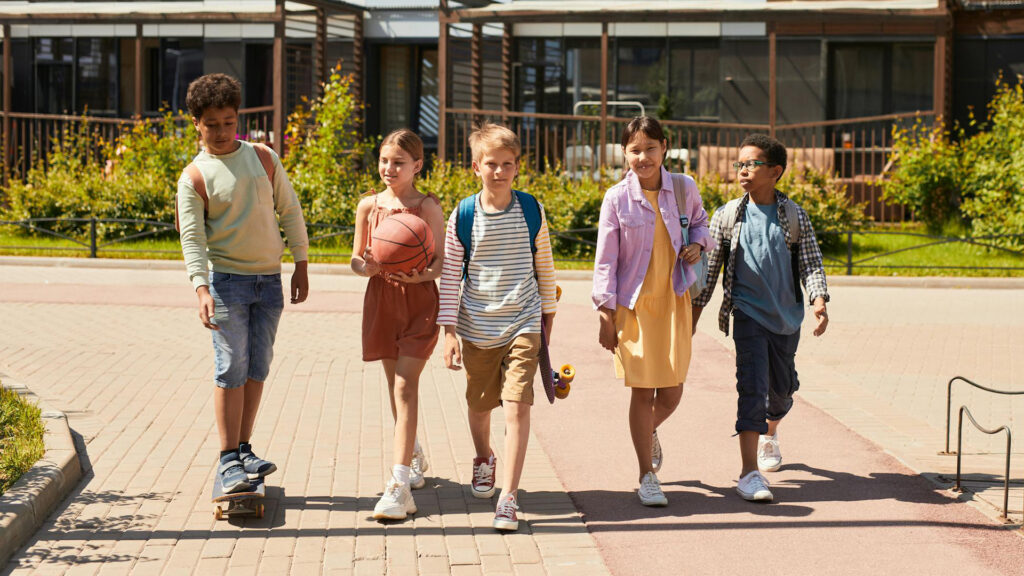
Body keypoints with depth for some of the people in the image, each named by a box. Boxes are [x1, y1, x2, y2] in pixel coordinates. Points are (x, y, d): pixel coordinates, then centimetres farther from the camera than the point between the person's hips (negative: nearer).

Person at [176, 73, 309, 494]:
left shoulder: (263, 157, 7)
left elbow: (290, 211, 12)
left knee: (257, 369, 8)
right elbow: (191, 237, -10)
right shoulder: (194, 178, -4)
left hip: (269, 280, 4)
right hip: (226, 280, -4)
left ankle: (244, 450, 18)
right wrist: (201, 288, -23)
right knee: (231, 369, -8)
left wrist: (301, 264, 8)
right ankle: (228, 461, -2)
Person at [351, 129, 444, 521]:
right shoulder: (369, 205, 6)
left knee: (405, 386, -14)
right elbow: (356, 258, 11)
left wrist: (421, 275, -28)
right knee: (395, 385, 16)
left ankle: (400, 484, -18)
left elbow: (441, 260, -8)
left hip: (419, 300, -4)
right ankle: (414, 456, 40)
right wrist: (366, 267, -12)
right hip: (382, 297, 5)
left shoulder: (428, 207, -5)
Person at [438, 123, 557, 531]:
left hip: (523, 324, -1)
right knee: (479, 403, 17)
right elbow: (450, 275, 0)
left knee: (517, 406, -13)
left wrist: (547, 312, 18)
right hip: (477, 326, 1)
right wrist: (449, 331, -4)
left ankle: (508, 498, -12)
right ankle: (483, 459, 48)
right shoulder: (464, 216, -4)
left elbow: (544, 265, 12)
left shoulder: (531, 210, -1)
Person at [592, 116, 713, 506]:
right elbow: (606, 260, -3)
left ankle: (650, 432, 40)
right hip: (633, 304, -2)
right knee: (642, 390, 0)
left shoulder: (684, 188, -1)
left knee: (672, 392, 3)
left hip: (674, 300, 2)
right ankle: (647, 476, 15)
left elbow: (699, 222, 19)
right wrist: (606, 315, -5)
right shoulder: (617, 198, -8)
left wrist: (698, 244, -4)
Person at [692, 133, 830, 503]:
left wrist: (819, 301, -16)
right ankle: (750, 473, -16)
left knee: (782, 386, 16)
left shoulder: (795, 216, 2)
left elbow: (811, 263, 2)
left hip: (787, 316, 2)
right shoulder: (728, 216, 1)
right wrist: (693, 315, 7)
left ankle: (770, 432, 50)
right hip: (748, 313, -2)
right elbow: (710, 268, 7)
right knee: (752, 386, -15)